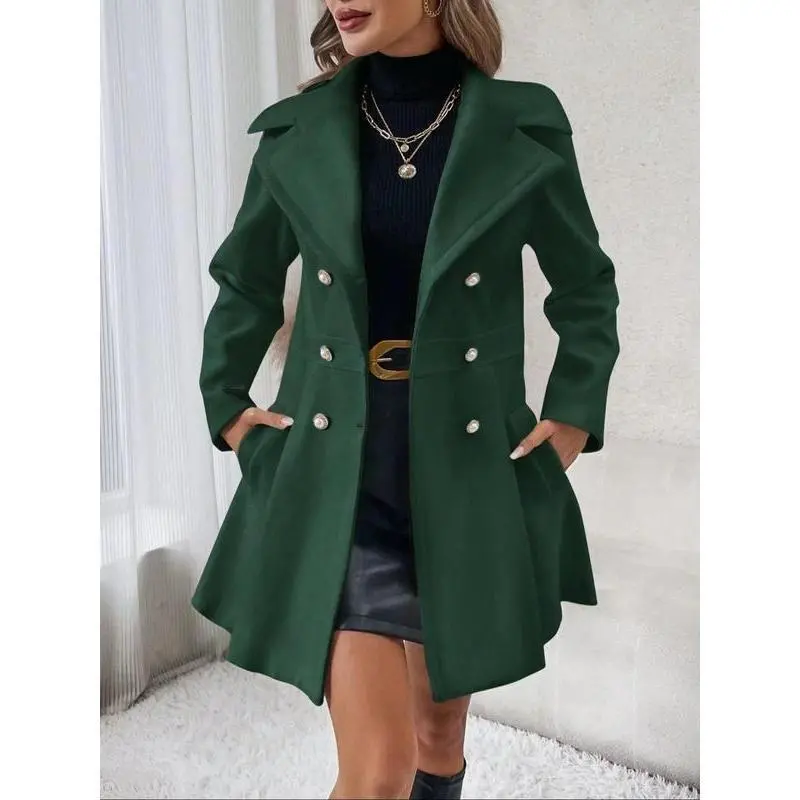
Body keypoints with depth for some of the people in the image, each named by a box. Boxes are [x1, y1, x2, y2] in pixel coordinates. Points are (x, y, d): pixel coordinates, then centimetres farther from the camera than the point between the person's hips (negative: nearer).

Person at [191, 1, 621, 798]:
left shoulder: (524, 129, -3)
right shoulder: (296, 134, 0)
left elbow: (587, 290, 9)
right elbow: (245, 286, 15)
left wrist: (573, 414, 2)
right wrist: (226, 404, 8)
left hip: (469, 473, 1)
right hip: (338, 476, 0)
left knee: (440, 730, 18)